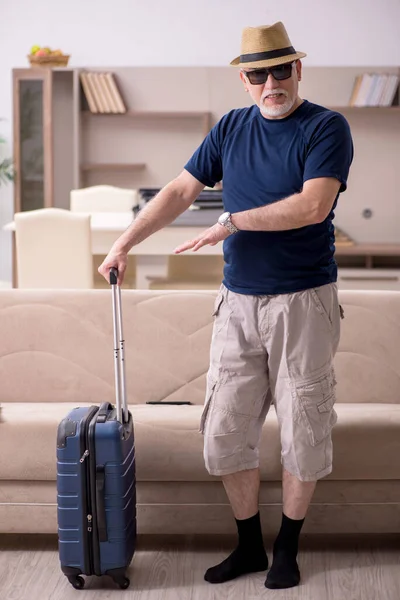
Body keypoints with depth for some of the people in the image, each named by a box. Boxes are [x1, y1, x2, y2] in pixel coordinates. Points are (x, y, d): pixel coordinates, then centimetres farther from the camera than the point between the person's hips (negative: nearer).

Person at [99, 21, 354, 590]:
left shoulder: (326, 128, -7)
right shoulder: (230, 128, 9)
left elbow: (313, 205, -20)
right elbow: (180, 191, 9)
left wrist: (233, 221, -16)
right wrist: (124, 243, 1)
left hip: (303, 302, -4)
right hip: (238, 302, 5)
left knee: (302, 434, 4)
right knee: (225, 431, 6)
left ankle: (287, 549, 21)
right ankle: (249, 545, 22)